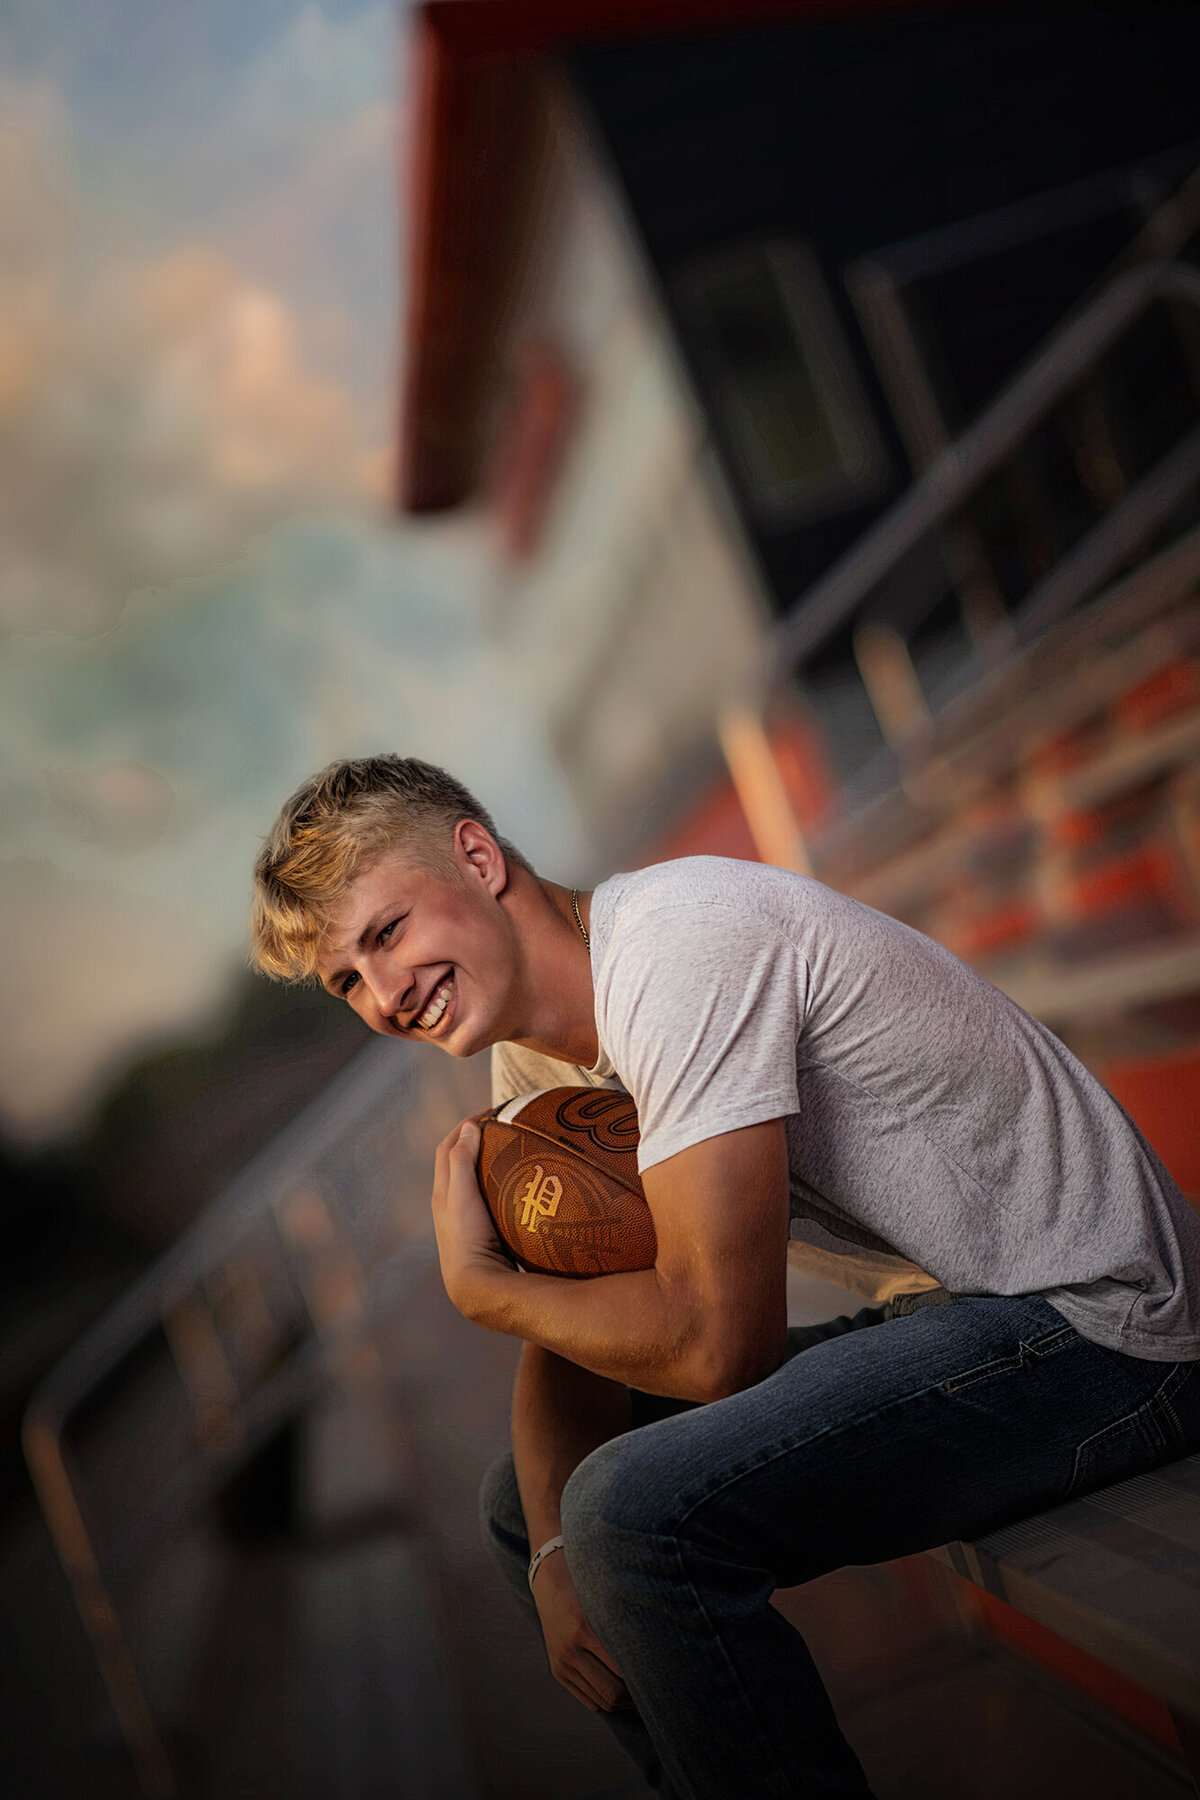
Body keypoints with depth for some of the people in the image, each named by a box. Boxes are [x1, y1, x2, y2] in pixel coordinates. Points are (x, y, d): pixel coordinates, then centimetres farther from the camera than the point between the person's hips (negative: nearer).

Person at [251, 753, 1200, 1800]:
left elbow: (713, 1343, -26)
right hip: (951, 1318, 10)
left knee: (637, 1509, -27)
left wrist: (477, 1284, -10)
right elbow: (580, 1317, 9)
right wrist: (554, 1553, -9)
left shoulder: (679, 946, -23)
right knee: (528, 1503, 11)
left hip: (1095, 1325, -9)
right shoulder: (533, 1050, 6)